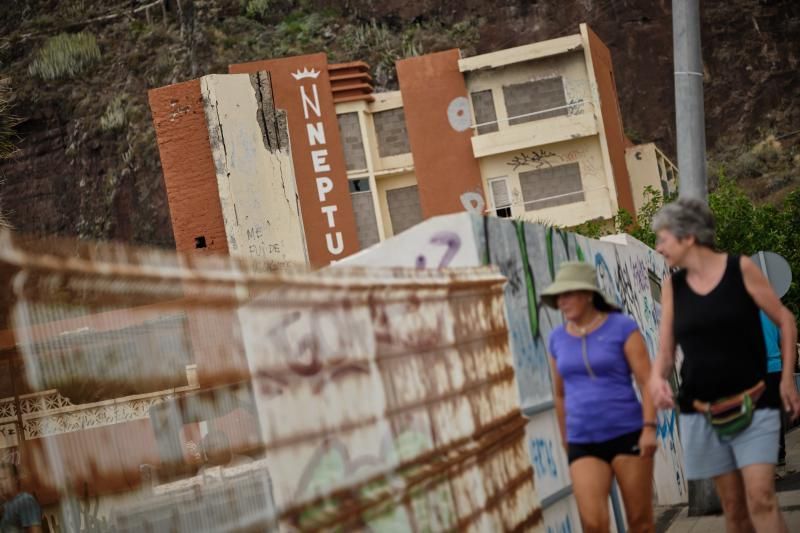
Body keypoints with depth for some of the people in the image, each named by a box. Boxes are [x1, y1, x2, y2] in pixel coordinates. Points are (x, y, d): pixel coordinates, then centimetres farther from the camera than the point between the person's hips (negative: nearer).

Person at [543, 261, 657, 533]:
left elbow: (647, 380, -8)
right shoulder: (557, 339, 8)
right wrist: (566, 443, 18)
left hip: (627, 434, -3)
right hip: (583, 443, 3)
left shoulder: (622, 327, -5)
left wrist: (649, 427, -18)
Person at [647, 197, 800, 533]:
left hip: (753, 407, -3)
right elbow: (665, 352, 6)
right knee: (733, 505, 6)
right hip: (701, 413, 3)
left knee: (761, 498, -14)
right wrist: (657, 377, -16)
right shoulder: (672, 285, 4)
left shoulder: (740, 269, -6)